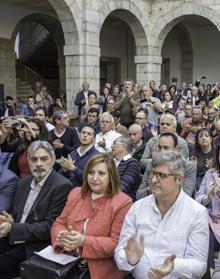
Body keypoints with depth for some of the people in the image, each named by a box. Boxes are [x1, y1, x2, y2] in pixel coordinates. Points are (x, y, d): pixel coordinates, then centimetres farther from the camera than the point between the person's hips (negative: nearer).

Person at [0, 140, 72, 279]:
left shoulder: (62, 186, -12)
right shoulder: (24, 183, 12)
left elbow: (50, 227, -15)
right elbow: (16, 212, 16)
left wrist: (12, 228, -19)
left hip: (35, 247, -7)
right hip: (13, 239, 7)